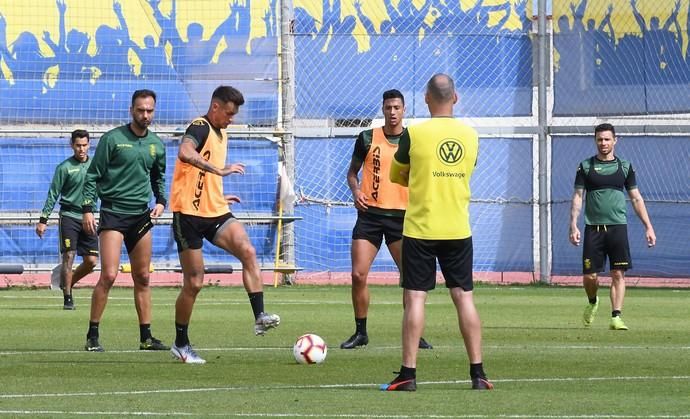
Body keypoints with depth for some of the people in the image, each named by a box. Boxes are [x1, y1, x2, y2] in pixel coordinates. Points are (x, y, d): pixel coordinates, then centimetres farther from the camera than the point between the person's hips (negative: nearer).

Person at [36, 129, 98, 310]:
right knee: (68, 257, -9)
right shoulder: (64, 167, -4)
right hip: (69, 216, -4)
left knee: (91, 261, 1)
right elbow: (53, 195, -4)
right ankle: (67, 297, -2)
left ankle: (68, 283, 24)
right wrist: (43, 219, -8)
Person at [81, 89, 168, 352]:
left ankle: (146, 337, 14)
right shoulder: (113, 139, -5)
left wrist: (161, 201, 6)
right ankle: (93, 336, -6)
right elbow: (93, 175, -4)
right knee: (109, 275, -13)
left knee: (142, 278, 8)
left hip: (141, 214, 5)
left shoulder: (156, 144, 10)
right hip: (113, 212, -5)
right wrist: (87, 208, -11)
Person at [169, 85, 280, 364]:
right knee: (194, 283, -1)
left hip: (216, 214, 7)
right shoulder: (200, 128, -12)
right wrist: (219, 170, -38)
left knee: (248, 251, -19)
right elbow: (185, 153, -36)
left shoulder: (221, 133, 17)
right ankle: (180, 344, 14)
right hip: (189, 215, -7)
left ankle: (260, 317, -25)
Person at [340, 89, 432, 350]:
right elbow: (352, 171, 14)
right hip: (370, 214, 0)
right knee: (358, 275, -7)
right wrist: (355, 190, -5)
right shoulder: (367, 138, 4)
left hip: (401, 215, 0)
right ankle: (360, 332, 7)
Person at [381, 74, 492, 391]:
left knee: (415, 298, -1)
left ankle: (408, 374, -3)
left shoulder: (414, 134, -8)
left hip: (420, 228, -3)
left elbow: (396, 176, 6)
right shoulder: (470, 135, 3)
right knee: (464, 297, 7)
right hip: (459, 230, 3)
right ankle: (478, 373, 5)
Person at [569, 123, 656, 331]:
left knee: (618, 274, -7)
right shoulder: (586, 166, 6)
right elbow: (577, 197, 4)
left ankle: (616, 317, -5)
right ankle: (592, 302, 28)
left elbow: (636, 198, 11)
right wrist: (573, 225, -8)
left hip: (618, 227, 0)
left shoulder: (625, 167, 9)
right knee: (589, 276, -2)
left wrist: (648, 227, 6)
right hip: (593, 228, 0)